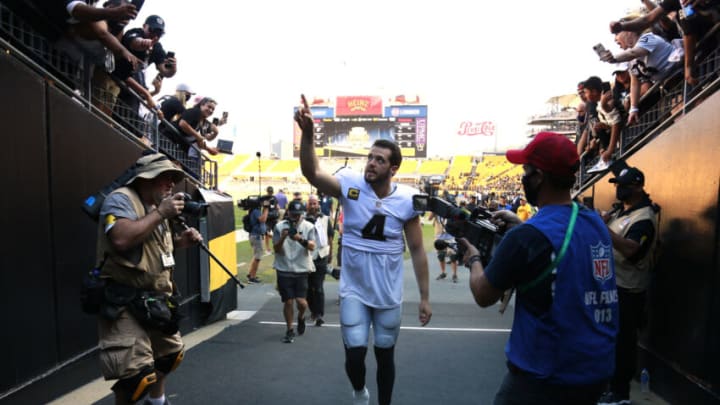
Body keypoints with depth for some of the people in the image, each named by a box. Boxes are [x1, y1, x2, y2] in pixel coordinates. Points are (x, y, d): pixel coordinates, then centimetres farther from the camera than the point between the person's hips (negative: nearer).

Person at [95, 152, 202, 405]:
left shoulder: (157, 206, 11)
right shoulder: (121, 199, -16)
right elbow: (121, 239, -34)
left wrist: (182, 241, 3)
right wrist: (161, 213, -25)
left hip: (155, 300, 9)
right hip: (124, 304, -9)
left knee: (171, 353, 23)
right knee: (137, 374, -9)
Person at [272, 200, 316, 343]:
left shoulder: (308, 227, -2)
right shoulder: (279, 226, -1)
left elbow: (312, 246, -14)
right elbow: (276, 250, -3)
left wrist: (301, 239, -33)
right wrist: (282, 238, -21)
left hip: (301, 270, 0)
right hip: (284, 270, 1)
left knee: (301, 302, -6)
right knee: (288, 301, 3)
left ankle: (301, 317, 29)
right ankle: (289, 330, 24)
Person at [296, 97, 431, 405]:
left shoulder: (407, 200, -11)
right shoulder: (351, 185, -12)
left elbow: (417, 250, -4)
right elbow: (312, 173, -27)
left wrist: (425, 297, -3)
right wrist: (307, 133, -43)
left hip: (389, 295, 1)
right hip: (354, 292, 0)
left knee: (385, 354, 17)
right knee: (354, 355, 3)